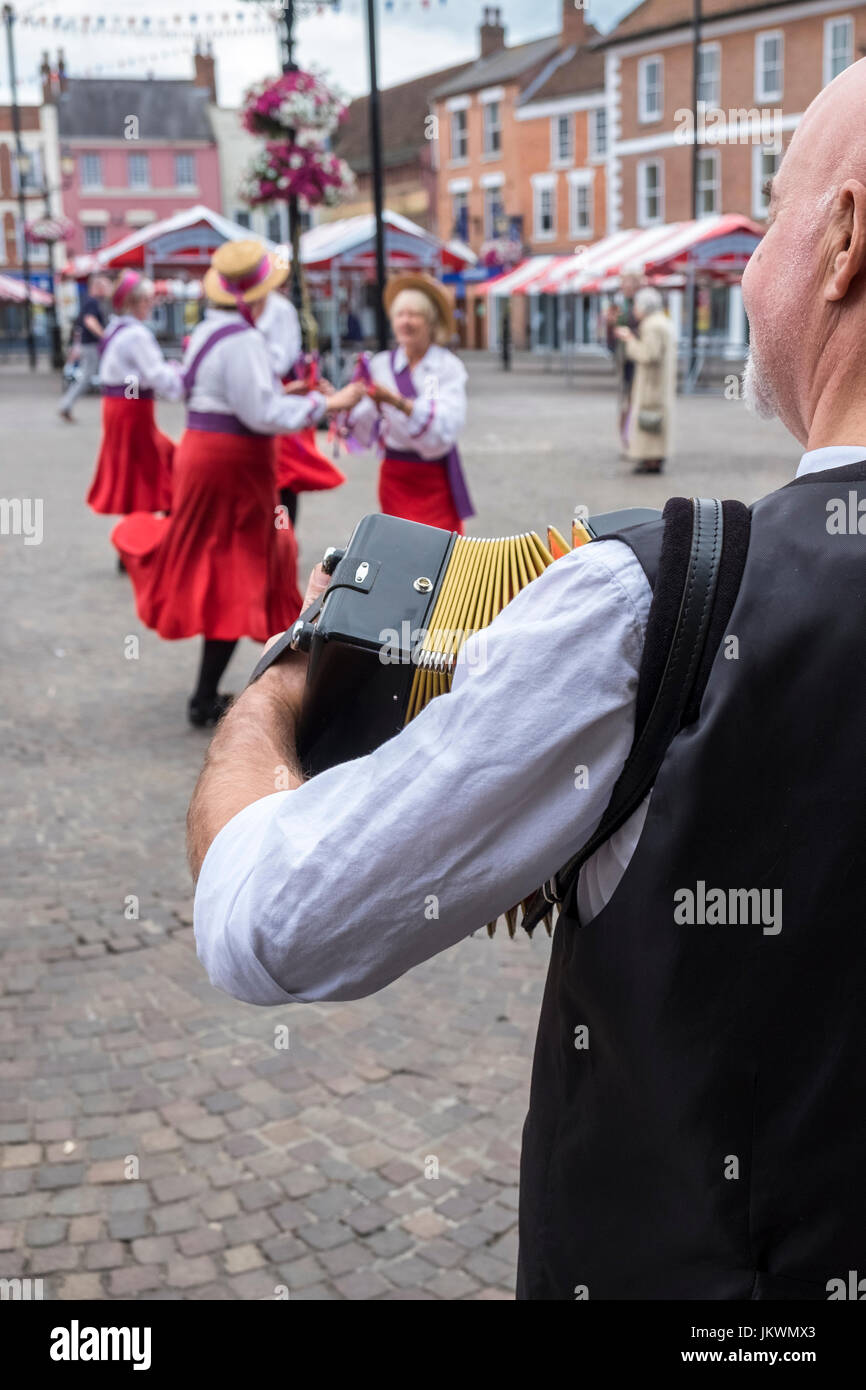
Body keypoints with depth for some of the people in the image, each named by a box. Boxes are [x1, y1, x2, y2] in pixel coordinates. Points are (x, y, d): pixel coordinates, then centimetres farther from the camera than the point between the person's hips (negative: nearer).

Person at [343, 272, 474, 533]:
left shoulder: (449, 366, -5)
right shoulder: (381, 364, 3)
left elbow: (449, 425, -21)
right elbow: (364, 433, 1)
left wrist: (400, 402, -31)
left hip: (436, 478, -2)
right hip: (395, 475, 3)